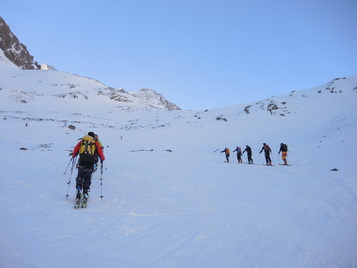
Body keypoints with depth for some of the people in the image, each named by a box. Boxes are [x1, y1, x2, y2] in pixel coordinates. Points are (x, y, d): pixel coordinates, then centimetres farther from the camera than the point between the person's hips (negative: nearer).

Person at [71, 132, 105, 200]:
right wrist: (102, 158, 24)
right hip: (90, 162, -1)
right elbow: (100, 151, 10)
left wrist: (73, 155, 34)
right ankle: (85, 193, 3)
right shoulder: (95, 143, 13)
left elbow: (76, 149, 16)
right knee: (87, 178, 7)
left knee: (80, 176, 13)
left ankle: (79, 188, -10)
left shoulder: (82, 141, 18)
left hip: (82, 161, 1)